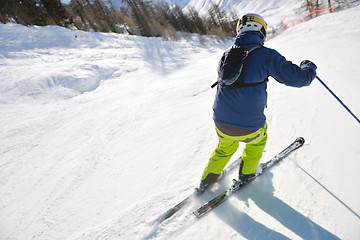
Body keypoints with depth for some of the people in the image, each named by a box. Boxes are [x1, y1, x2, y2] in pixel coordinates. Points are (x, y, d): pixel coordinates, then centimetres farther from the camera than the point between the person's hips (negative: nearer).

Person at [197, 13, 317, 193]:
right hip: (248, 127, -4)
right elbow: (298, 78, -4)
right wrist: (309, 67, 21)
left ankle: (207, 180, 40)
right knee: (258, 138, 32)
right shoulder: (266, 55, -8)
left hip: (221, 124, 4)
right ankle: (246, 174, 44)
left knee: (225, 148, 34)